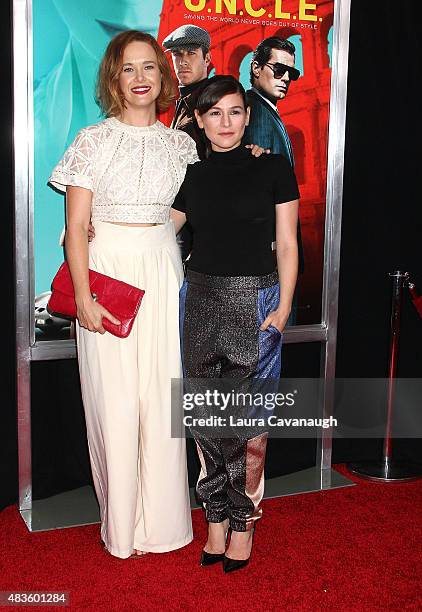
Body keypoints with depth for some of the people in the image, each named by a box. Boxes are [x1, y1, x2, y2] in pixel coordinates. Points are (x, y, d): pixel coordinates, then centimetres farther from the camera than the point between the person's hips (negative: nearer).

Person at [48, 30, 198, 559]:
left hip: (163, 273, 3)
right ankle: (122, 524, 18)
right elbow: (75, 227, -5)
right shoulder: (93, 141, -1)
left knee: (161, 396, 4)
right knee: (115, 399, 1)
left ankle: (159, 519, 20)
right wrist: (83, 297, -13)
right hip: (107, 271, -3)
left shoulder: (180, 144, 9)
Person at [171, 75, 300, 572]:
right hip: (200, 298, 4)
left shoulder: (273, 168, 1)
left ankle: (243, 521, 14)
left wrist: (284, 306, -8)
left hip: (255, 300, -3)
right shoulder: (191, 175, 10)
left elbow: (287, 244, 0)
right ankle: (216, 518, 20)